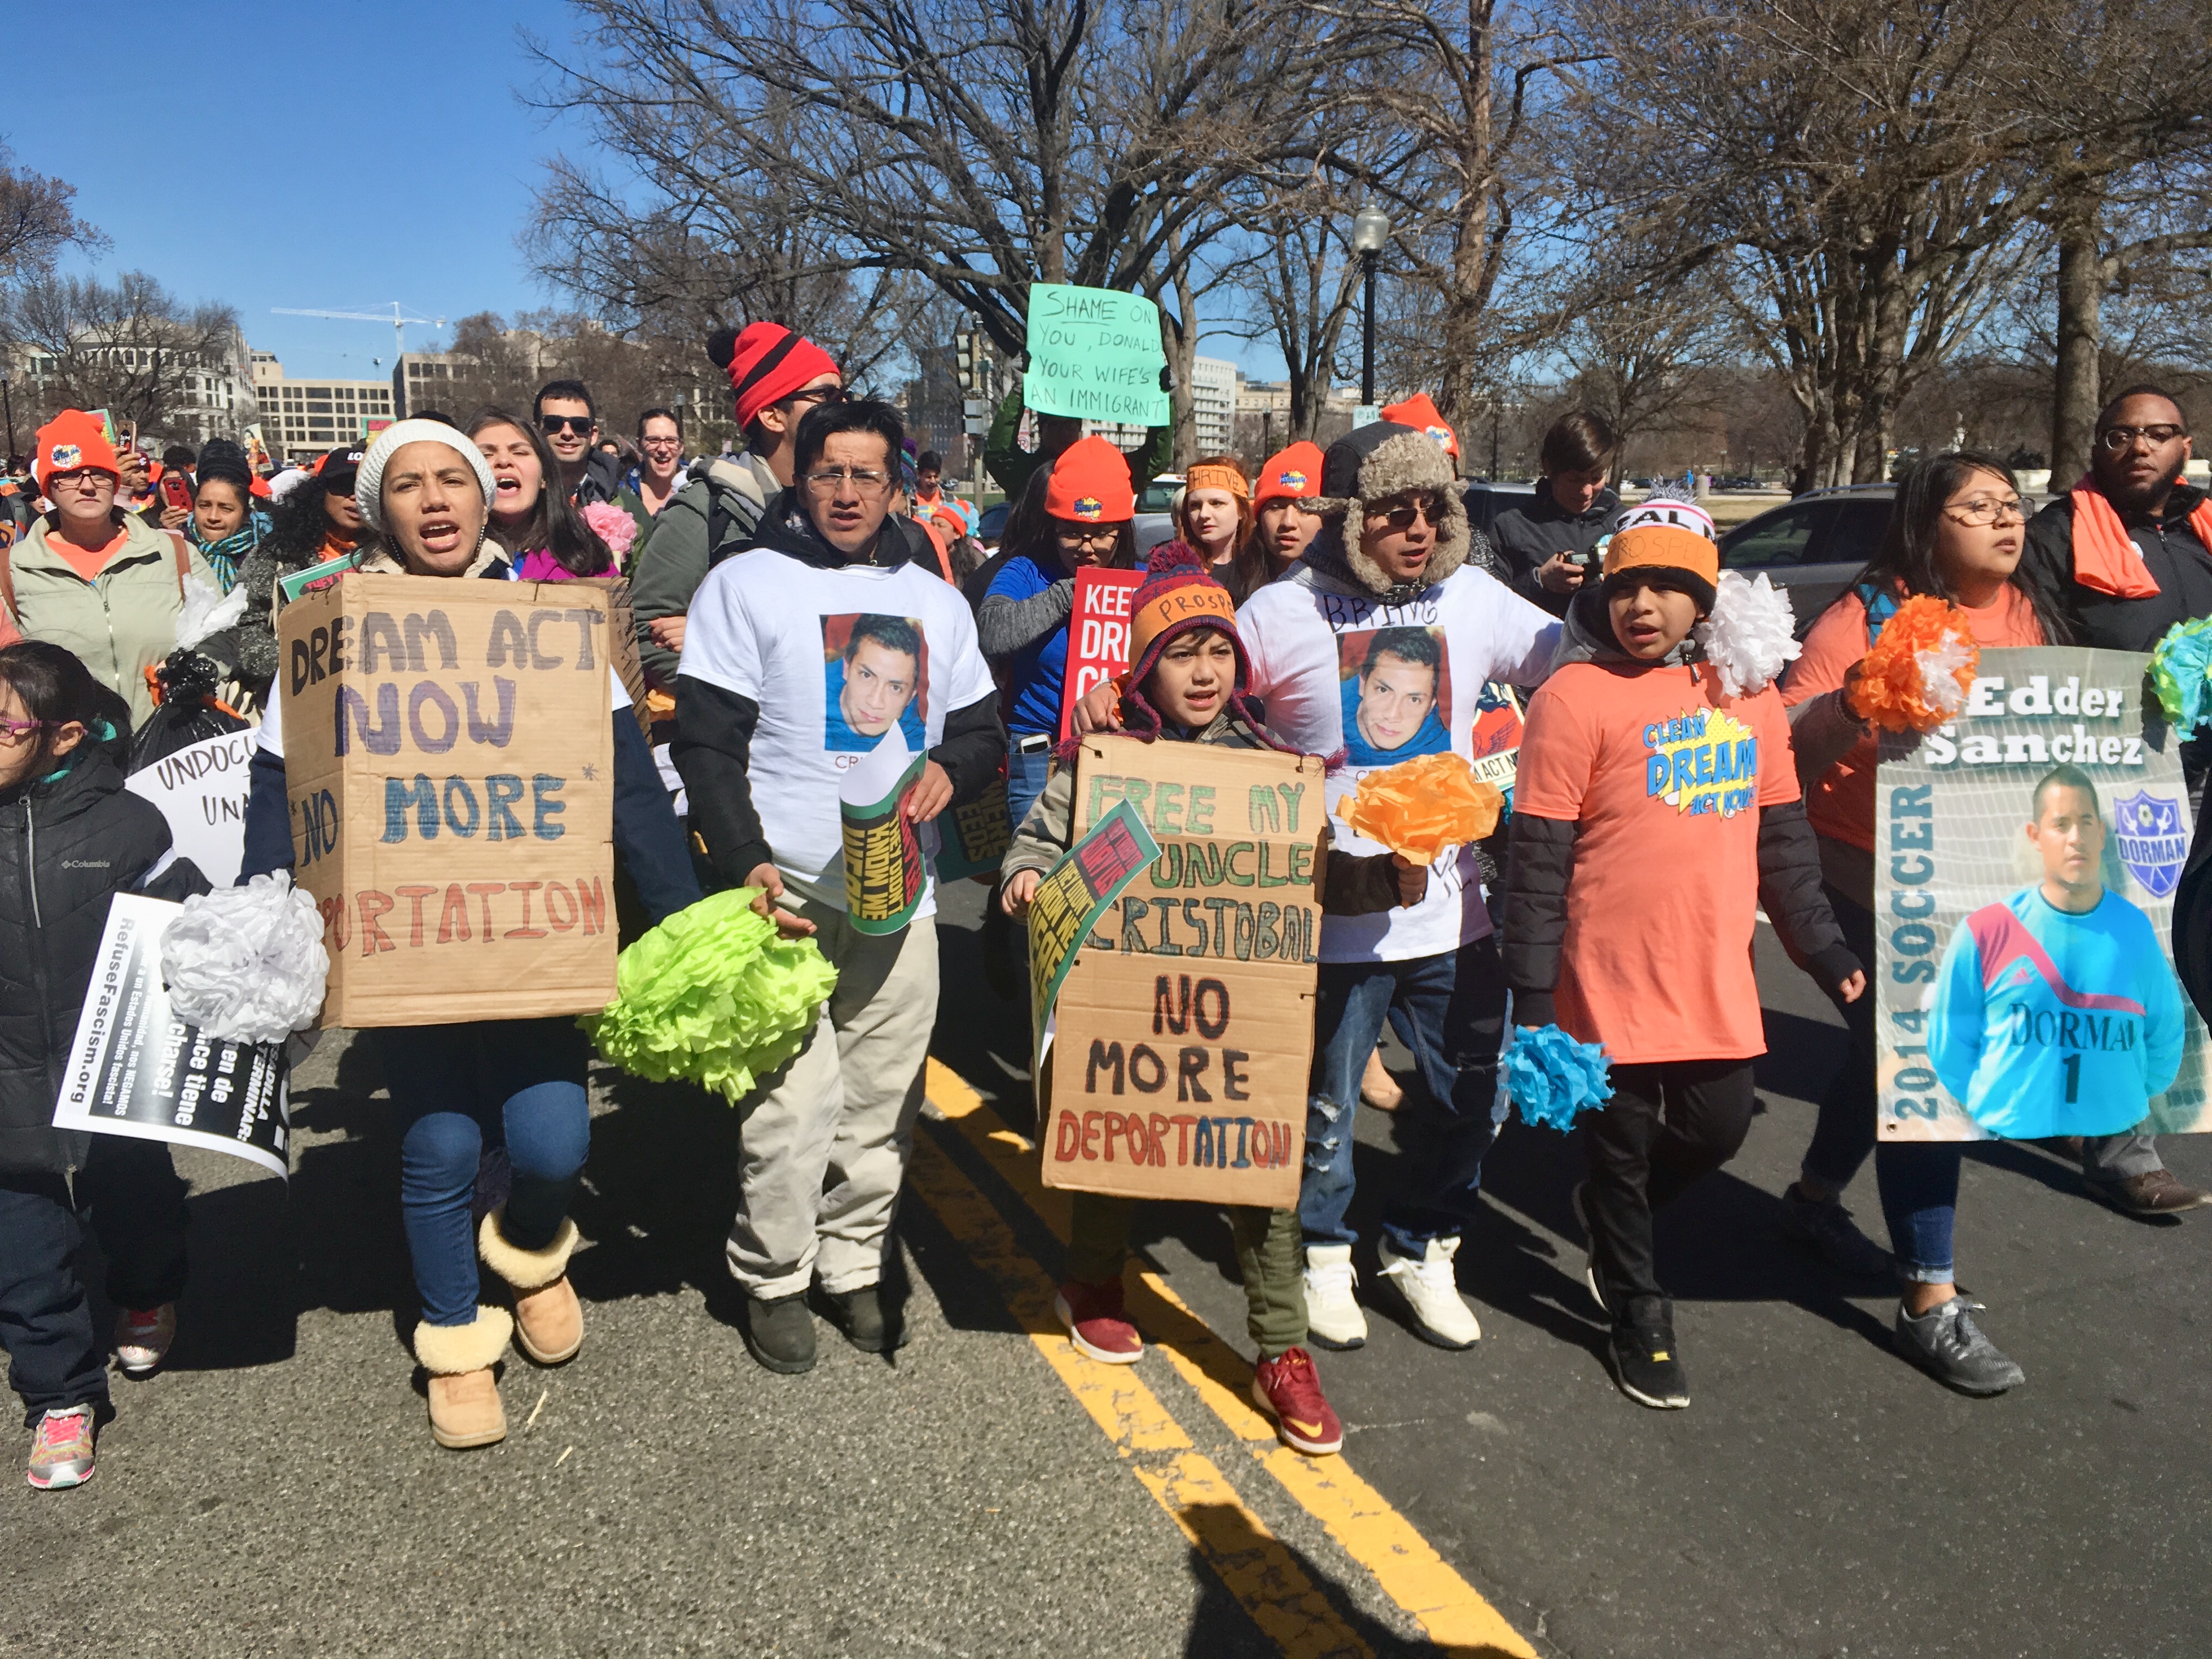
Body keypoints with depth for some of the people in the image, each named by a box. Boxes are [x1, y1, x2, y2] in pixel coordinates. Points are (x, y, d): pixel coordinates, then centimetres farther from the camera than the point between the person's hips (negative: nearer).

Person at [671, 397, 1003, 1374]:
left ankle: (854, 1265, 28)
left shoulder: (933, 598, 16)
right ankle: (772, 1279, 14)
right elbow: (705, 744, -4)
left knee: (882, 1106, 9)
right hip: (789, 889, -4)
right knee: (791, 1108, -8)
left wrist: (951, 766, -5)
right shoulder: (747, 585, 1)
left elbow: (982, 729, 19)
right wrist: (745, 864, -18)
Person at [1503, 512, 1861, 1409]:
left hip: (1718, 979, 5)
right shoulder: (1577, 696, -11)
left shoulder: (1749, 694, 7)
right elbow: (1537, 856, -11)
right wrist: (1532, 992, -11)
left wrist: (1818, 944, 15)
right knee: (1621, 1147, 9)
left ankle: (1608, 1207, 43)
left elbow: (1782, 832, 16)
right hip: (1610, 983, -5)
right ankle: (1639, 1316, 31)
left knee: (1718, 1131, 13)